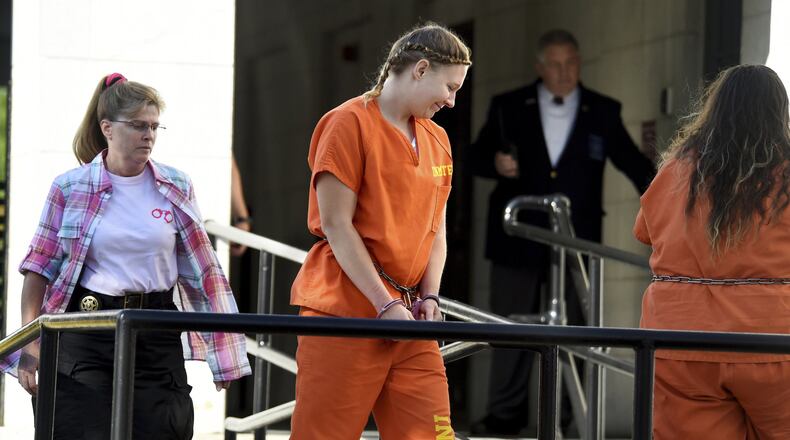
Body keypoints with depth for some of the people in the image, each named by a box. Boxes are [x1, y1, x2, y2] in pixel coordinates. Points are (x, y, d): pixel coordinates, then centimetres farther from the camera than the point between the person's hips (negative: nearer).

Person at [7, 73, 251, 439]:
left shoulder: (177, 188, 6)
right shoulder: (70, 188, 0)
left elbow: (201, 269, 9)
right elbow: (40, 268, 3)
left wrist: (222, 352, 5)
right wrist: (30, 343, -5)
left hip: (157, 338, 2)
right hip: (85, 335, -2)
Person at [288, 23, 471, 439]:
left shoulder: (437, 140, 16)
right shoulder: (350, 123, -6)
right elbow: (337, 227, -11)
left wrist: (429, 297, 1)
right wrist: (386, 306, -14)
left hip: (410, 315, 7)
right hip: (346, 308, -7)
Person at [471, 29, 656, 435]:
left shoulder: (603, 113, 8)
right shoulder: (508, 108, 7)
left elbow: (631, 160, 9)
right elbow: (477, 157, 10)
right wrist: (495, 163, -13)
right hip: (517, 239, 0)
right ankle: (505, 414, 9)